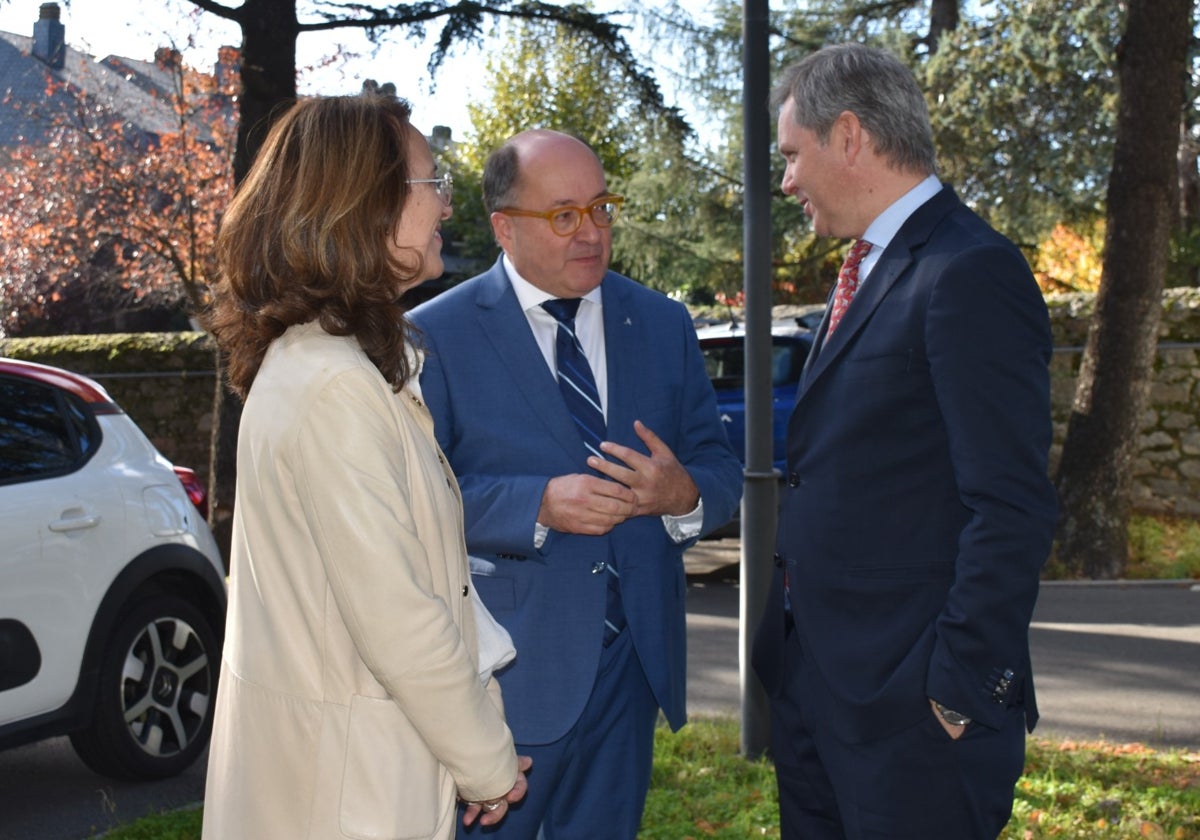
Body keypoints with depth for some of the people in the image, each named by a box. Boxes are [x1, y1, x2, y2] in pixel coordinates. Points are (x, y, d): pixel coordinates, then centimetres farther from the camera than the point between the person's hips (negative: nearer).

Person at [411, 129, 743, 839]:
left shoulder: (665, 325, 8)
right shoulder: (439, 335, -5)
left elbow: (723, 473, 8)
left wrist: (684, 493, -16)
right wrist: (535, 506, -24)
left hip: (633, 660, 4)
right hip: (507, 664, -4)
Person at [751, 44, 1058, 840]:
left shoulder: (971, 274, -17)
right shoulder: (870, 271, 14)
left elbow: (1013, 509, -21)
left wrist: (963, 688, -19)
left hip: (907, 699, -9)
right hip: (812, 680, 9)